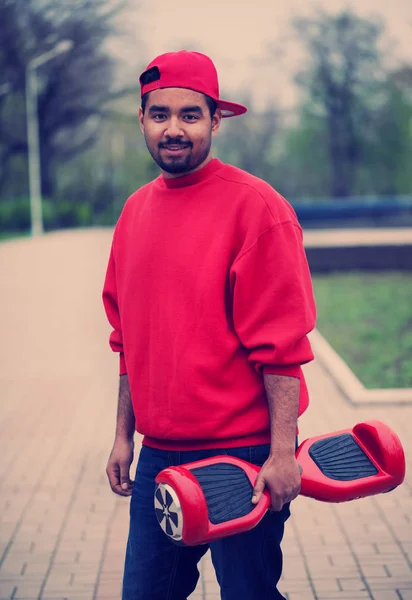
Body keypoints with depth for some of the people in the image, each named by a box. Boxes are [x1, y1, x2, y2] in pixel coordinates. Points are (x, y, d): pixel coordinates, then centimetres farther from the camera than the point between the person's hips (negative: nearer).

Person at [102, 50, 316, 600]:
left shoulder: (255, 206, -11)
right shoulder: (135, 212, 9)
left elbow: (282, 347, -14)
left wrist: (282, 453, -16)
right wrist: (124, 436, 14)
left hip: (241, 456, -6)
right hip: (158, 457, 6)